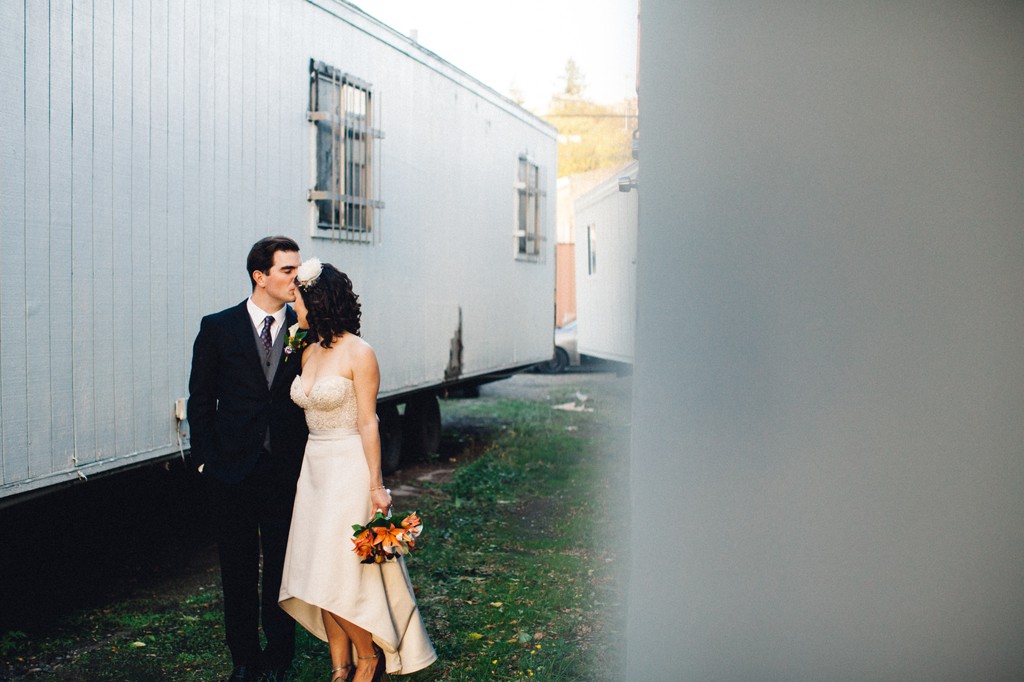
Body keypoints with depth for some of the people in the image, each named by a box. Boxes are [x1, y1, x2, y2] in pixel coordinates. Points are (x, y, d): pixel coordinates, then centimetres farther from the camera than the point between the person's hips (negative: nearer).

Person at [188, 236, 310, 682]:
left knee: (282, 567, 8)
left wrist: (310, 461, -2)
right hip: (232, 470, 0)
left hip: (287, 471, 0)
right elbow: (200, 400, 3)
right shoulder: (218, 328, -1)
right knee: (238, 569, 10)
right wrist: (205, 458, -2)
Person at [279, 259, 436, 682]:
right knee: (322, 577, 8)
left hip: (349, 468, -7)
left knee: (341, 573, -5)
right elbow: (309, 413, 13)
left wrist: (375, 485, -15)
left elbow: (368, 424, -13)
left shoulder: (358, 353, -12)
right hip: (315, 467, 7)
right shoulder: (309, 352, 9)